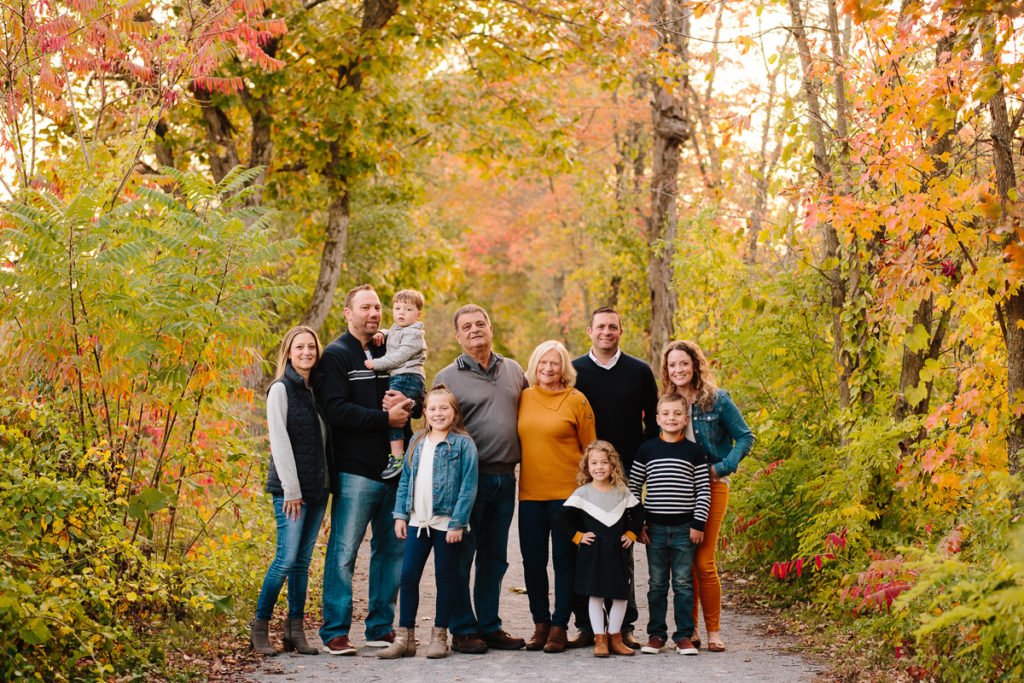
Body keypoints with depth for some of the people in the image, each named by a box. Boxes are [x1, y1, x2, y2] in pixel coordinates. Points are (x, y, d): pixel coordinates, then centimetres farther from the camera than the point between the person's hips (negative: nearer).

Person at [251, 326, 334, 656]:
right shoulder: (281, 389, -5)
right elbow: (280, 441, -10)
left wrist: (328, 484, 5)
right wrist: (291, 490, -14)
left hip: (318, 487, 6)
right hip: (290, 488, -6)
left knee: (303, 558, 7)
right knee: (287, 557, -9)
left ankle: (296, 629, 11)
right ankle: (259, 626, 3)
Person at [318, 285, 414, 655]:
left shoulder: (387, 353, 16)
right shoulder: (336, 355, -2)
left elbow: (415, 392, 17)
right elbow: (336, 409, -13)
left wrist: (406, 401, -6)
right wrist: (385, 418, -16)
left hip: (392, 469, 6)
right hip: (356, 471, -6)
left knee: (391, 549, 9)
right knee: (344, 552, -6)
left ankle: (380, 627, 18)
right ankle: (335, 632, 1)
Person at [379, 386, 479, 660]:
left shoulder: (463, 444, -6)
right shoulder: (417, 443, 11)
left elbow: (468, 485, -9)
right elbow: (405, 480, 16)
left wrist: (458, 522, -14)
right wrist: (400, 514, 8)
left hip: (447, 522, -5)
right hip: (418, 521, 5)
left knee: (444, 577, 6)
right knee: (408, 575, 3)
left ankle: (439, 636, 15)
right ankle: (405, 636, 11)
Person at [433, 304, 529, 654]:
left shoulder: (513, 370, 12)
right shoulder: (448, 377, 0)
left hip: (505, 478, 4)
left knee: (495, 556, 11)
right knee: (461, 555, -1)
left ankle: (490, 626, 20)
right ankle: (463, 630, 8)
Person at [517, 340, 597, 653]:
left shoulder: (576, 401, -2)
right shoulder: (523, 398, 8)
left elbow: (590, 449, 1)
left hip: (567, 492, -3)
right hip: (530, 492, 4)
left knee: (564, 559, 2)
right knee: (533, 560, 6)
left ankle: (559, 627, 9)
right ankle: (540, 624, 18)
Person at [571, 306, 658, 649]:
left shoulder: (639, 371, 7)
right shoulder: (573, 371, 6)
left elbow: (652, 422, 10)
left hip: (626, 473, 0)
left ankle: (624, 626, 8)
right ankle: (587, 626, 6)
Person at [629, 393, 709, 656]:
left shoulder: (694, 452, 2)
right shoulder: (647, 450, 4)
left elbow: (703, 491, 3)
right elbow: (633, 488, 7)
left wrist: (698, 524, -4)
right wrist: (637, 523, 1)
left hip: (685, 528, -1)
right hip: (655, 528, 1)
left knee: (683, 583, 3)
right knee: (657, 583, 7)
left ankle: (683, 636, 9)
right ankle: (656, 634, 15)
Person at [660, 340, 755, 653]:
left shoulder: (717, 400, -2)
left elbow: (745, 437, 1)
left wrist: (721, 468, -10)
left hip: (711, 486, -3)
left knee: (704, 560, -8)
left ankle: (713, 630, 4)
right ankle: (689, 630, 13)